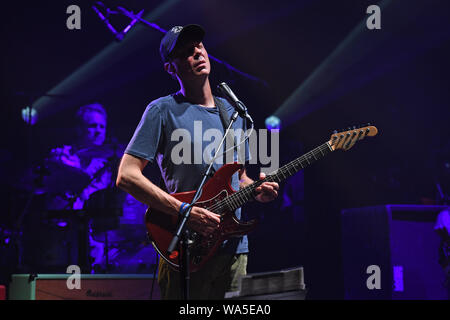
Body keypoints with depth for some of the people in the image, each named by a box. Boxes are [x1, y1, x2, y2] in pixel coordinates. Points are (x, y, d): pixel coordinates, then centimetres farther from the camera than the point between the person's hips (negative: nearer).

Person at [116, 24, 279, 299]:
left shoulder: (233, 111, 16)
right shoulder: (164, 111, -4)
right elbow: (126, 176, -11)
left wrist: (257, 190, 2)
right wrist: (185, 212, -19)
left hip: (234, 248, 6)